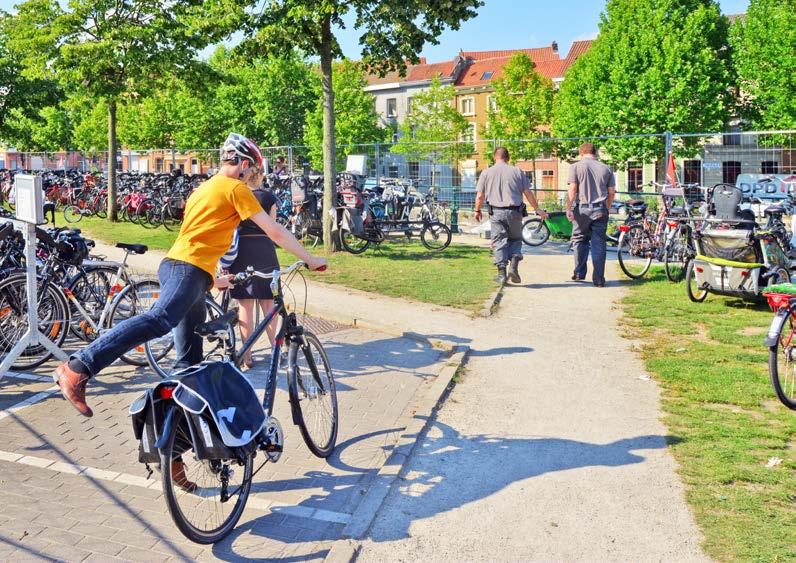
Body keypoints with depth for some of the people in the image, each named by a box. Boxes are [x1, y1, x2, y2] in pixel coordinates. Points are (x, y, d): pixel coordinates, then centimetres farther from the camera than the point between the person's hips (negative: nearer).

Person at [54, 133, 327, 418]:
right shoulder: (236, 188, 3)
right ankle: (78, 368, -41)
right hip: (189, 269, -10)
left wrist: (216, 276, 48)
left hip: (174, 263, 10)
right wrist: (310, 259, 10)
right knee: (159, 320, -30)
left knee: (190, 360, 10)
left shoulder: (204, 189, 30)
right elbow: (275, 232, 1)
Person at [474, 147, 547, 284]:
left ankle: (502, 273, -2)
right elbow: (528, 193, 4)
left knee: (499, 242, 4)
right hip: (514, 212, 0)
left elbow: (480, 196, 2)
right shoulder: (517, 171, 5)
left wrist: (477, 211, 19)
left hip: (496, 212, 0)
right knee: (515, 239, 15)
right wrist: (537, 209, 15)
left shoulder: (486, 173, 5)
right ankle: (513, 266, -4)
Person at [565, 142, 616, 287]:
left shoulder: (576, 166, 1)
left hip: (582, 208, -2)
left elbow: (572, 189, -8)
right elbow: (612, 192, 10)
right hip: (600, 210, 2)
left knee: (580, 240, 13)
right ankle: (599, 279, 2)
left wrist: (569, 209, -7)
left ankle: (579, 274, 13)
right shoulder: (606, 169, 11)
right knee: (599, 244, 3)